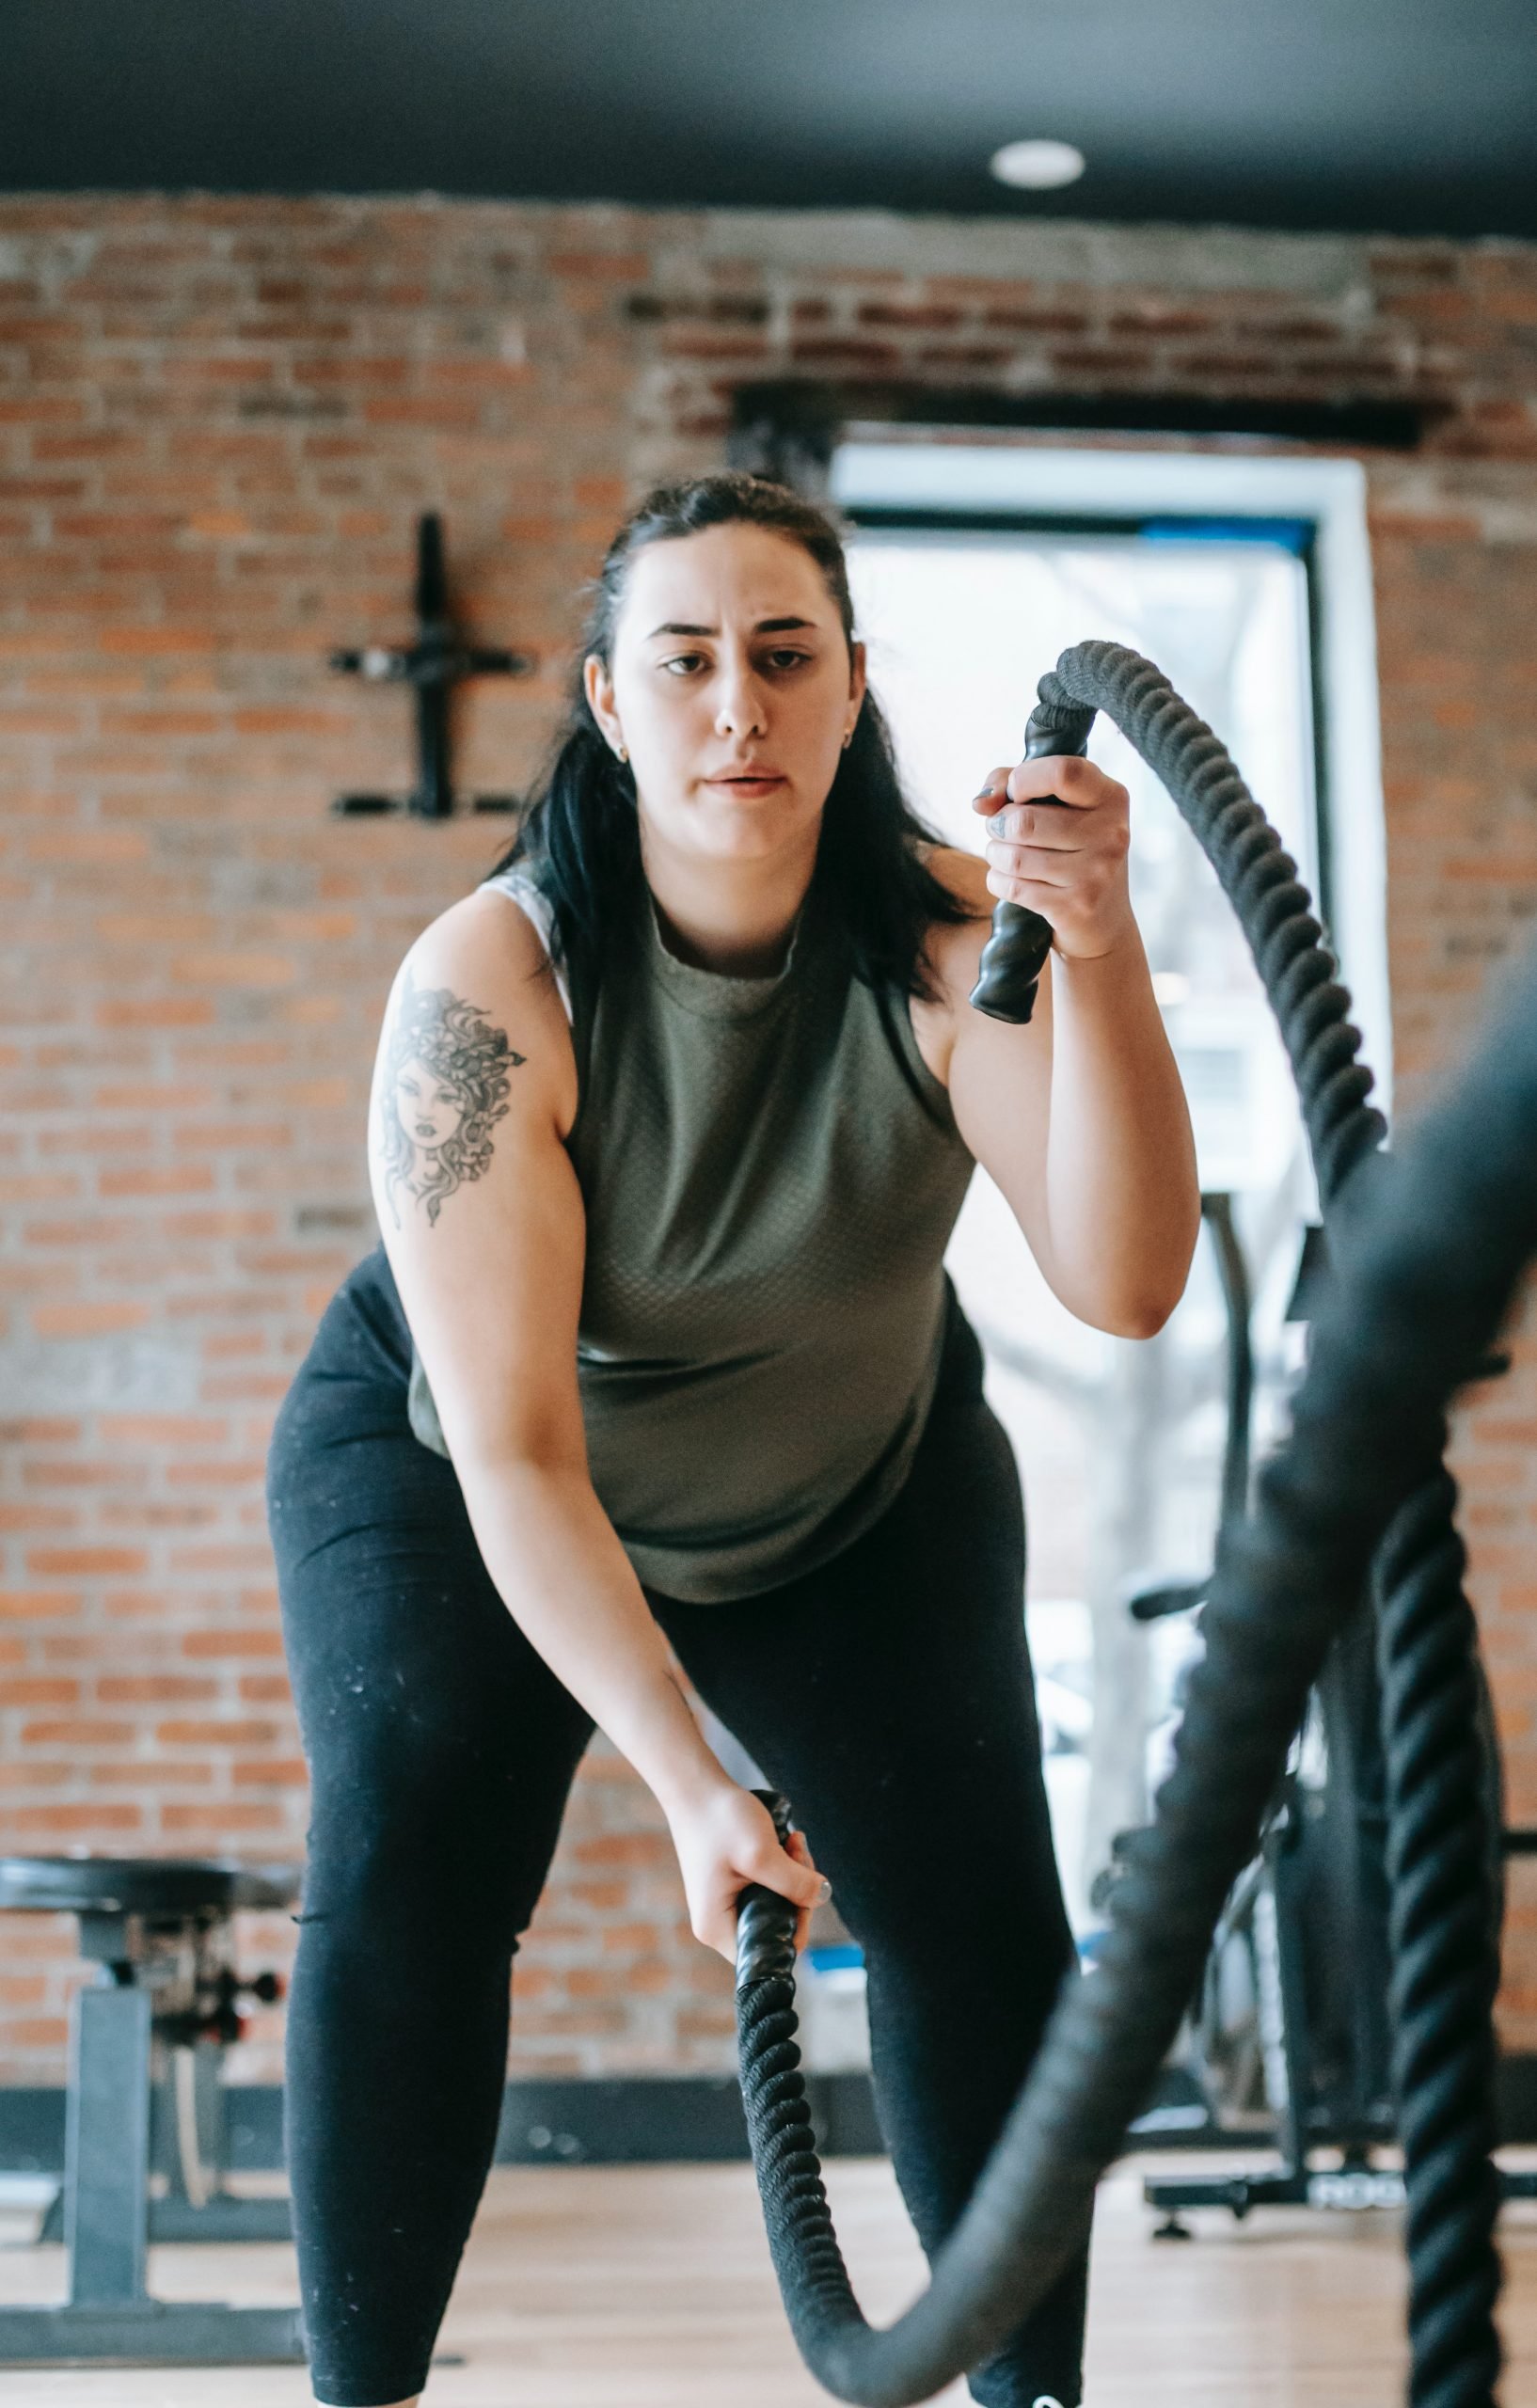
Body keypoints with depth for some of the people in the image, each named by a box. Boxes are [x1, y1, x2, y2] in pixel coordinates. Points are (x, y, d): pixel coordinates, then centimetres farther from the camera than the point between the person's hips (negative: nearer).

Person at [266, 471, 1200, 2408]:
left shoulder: (944, 937, -26)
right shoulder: (486, 986, -31)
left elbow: (1122, 1284, -39)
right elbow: (515, 1451, -31)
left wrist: (1098, 959, -53)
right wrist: (684, 1780, -36)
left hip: (863, 1485, 2)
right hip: (453, 1470, -2)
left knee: (978, 1921, -7)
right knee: (402, 1880, -20)